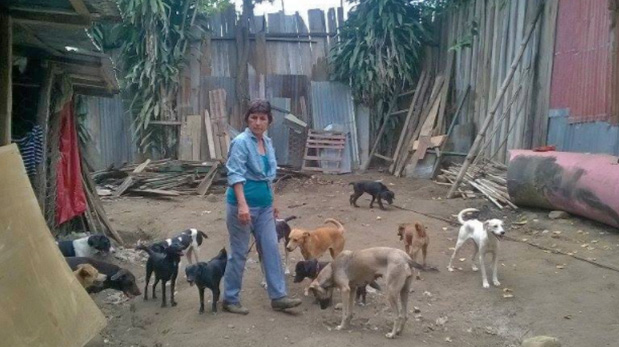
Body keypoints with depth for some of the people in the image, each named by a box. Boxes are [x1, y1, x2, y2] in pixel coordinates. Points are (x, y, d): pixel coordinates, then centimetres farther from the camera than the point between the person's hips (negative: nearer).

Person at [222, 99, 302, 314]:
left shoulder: (267, 142, 11)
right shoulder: (241, 142, -13)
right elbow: (235, 175, -20)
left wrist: (273, 202, 21)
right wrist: (242, 204, -30)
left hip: (264, 205, 7)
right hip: (243, 205, -7)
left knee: (271, 249, 8)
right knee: (239, 253, 3)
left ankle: (278, 297, 16)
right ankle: (230, 300, 17)